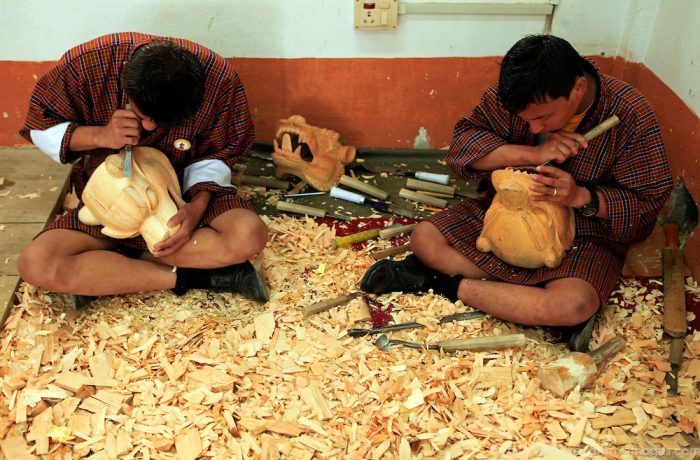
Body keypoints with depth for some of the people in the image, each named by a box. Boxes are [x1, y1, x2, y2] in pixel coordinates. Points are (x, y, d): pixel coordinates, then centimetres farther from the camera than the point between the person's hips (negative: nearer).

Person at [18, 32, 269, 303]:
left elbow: (216, 153, -7)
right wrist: (100, 135, -26)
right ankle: (188, 277, -20)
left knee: (249, 236, -32)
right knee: (35, 265, -24)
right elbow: (40, 127, -7)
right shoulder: (85, 64, -22)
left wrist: (199, 204, -25)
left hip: (185, 193, 0)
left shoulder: (219, 78, -22)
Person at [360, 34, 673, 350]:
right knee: (424, 239, -13)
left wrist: (581, 197, -31)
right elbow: (462, 144, -15)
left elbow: (648, 203, -13)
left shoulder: (631, 115, -20)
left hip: (584, 233, -3)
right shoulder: (516, 94, -14)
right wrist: (531, 153, -29)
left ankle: (446, 284, -16)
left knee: (575, 307, -34)